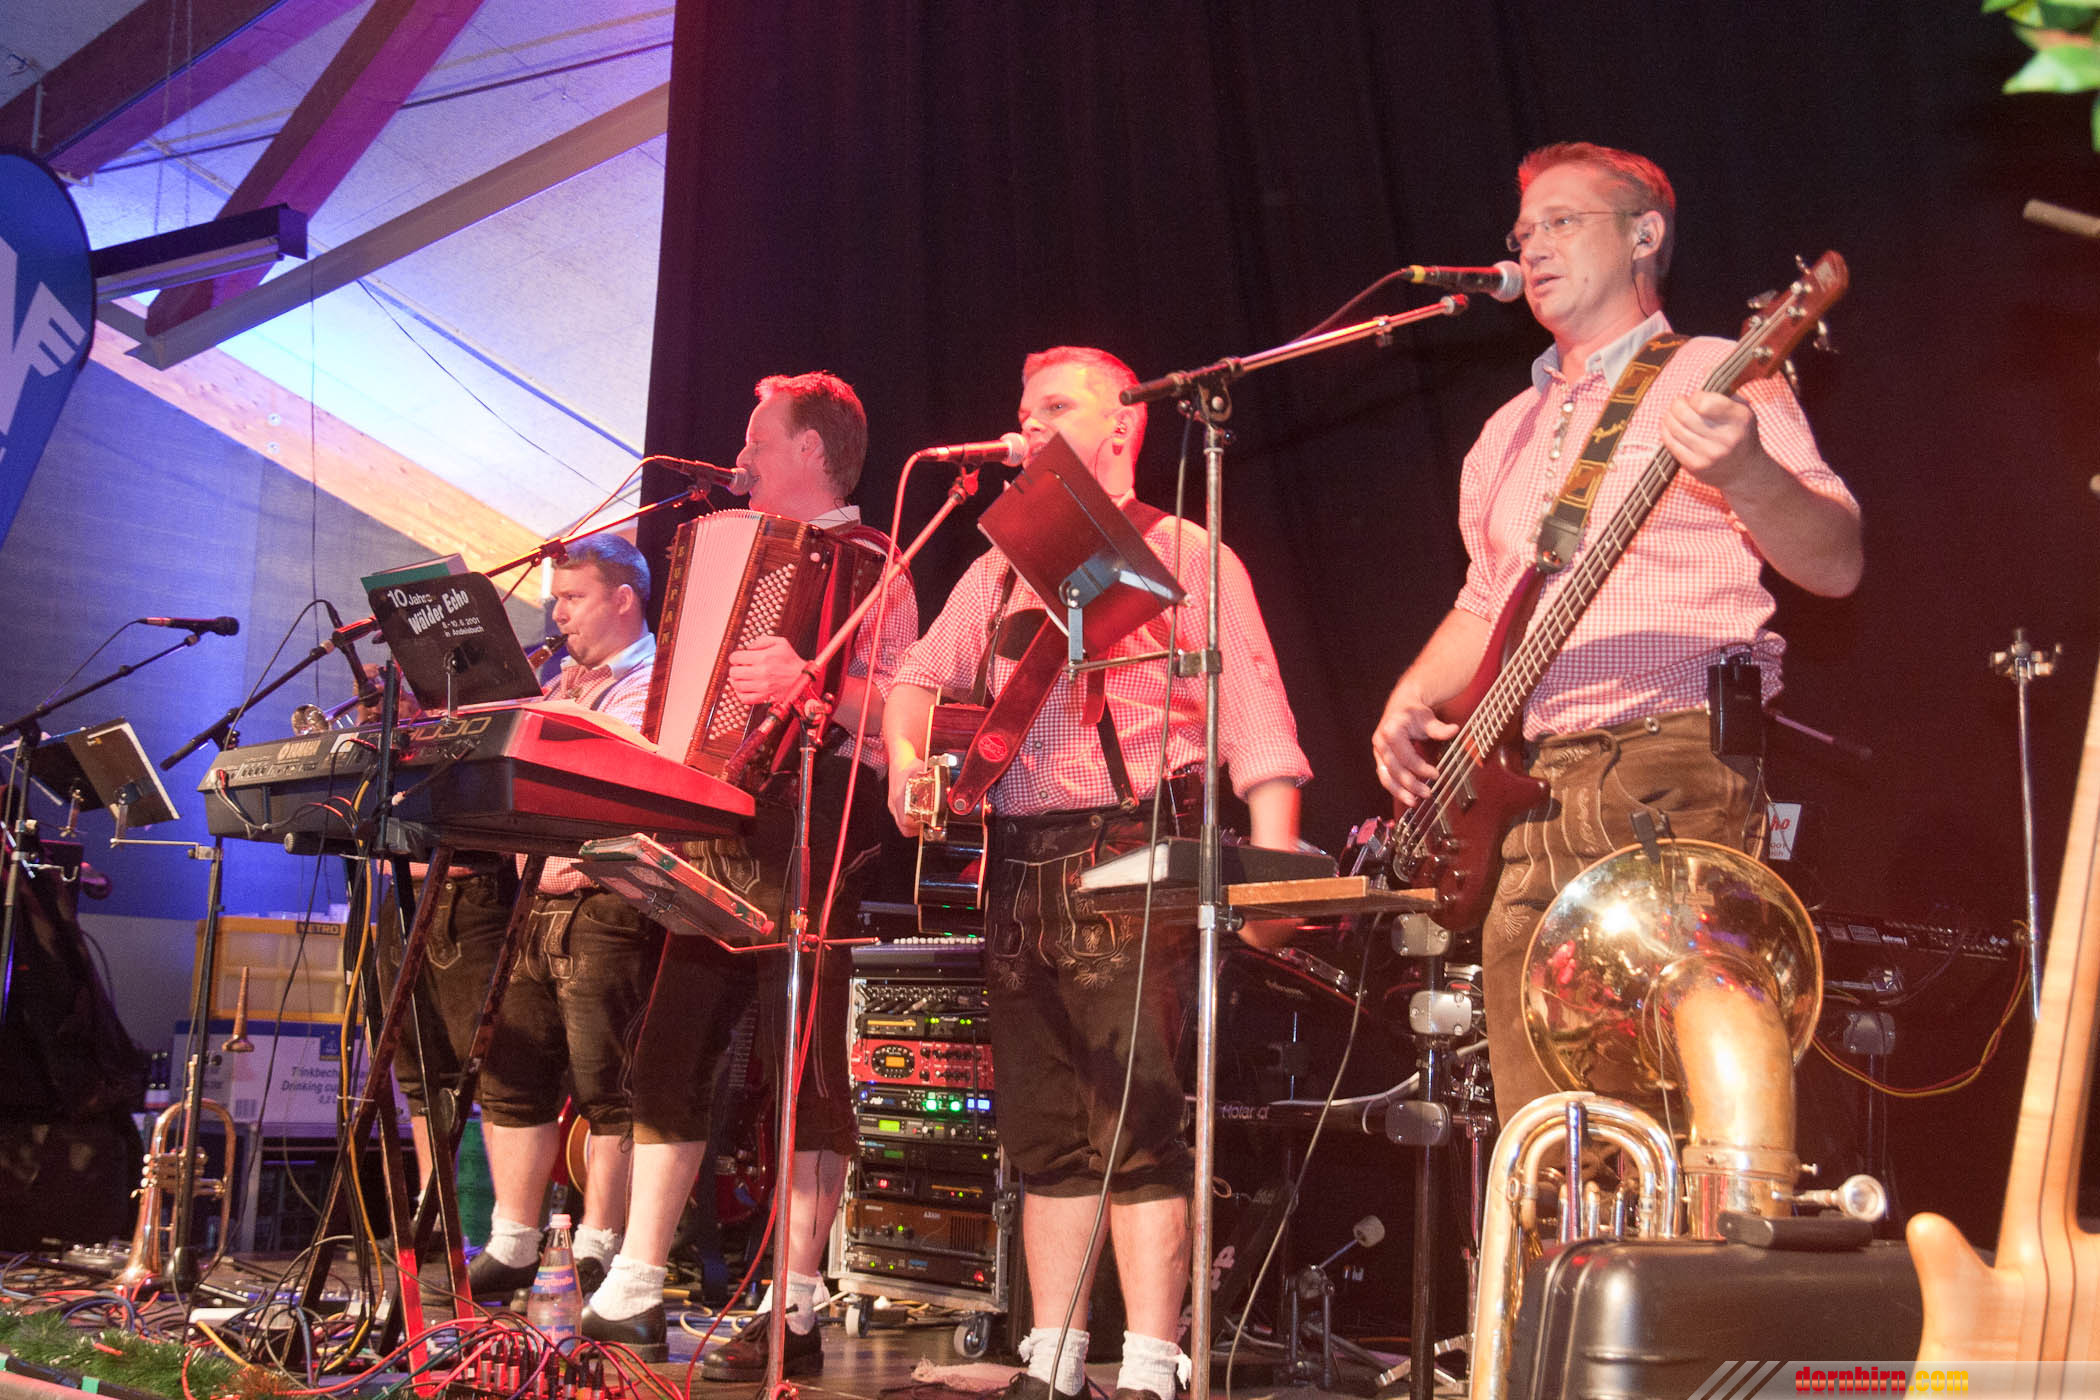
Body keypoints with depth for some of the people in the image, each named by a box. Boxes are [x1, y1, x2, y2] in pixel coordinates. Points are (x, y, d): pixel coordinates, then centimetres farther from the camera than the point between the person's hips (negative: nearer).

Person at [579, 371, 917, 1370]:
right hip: (722, 830, 9)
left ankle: (795, 1314, -2)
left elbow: (895, 708, -16)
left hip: (811, 833, -8)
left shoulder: (869, 565, -3)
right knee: (669, 1048, 6)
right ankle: (632, 1295, 13)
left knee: (802, 1055, -7)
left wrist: (810, 686, -33)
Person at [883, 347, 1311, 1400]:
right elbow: (922, 675, 20)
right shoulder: (1003, 569, 22)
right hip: (1019, 871, 6)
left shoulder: (1185, 554, 4)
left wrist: (1271, 868, -17)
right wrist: (907, 750, -3)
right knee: (1044, 1133, 8)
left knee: (1136, 1126, -10)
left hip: (1132, 870, -6)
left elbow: (1254, 721, -5)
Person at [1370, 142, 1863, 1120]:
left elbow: (1835, 565, -11)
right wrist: (1411, 699, 12)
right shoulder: (1510, 431, 23)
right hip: (1528, 800, 7)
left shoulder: (1713, 380, 1)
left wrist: (1740, 472, -30)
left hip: (1674, 783, -6)